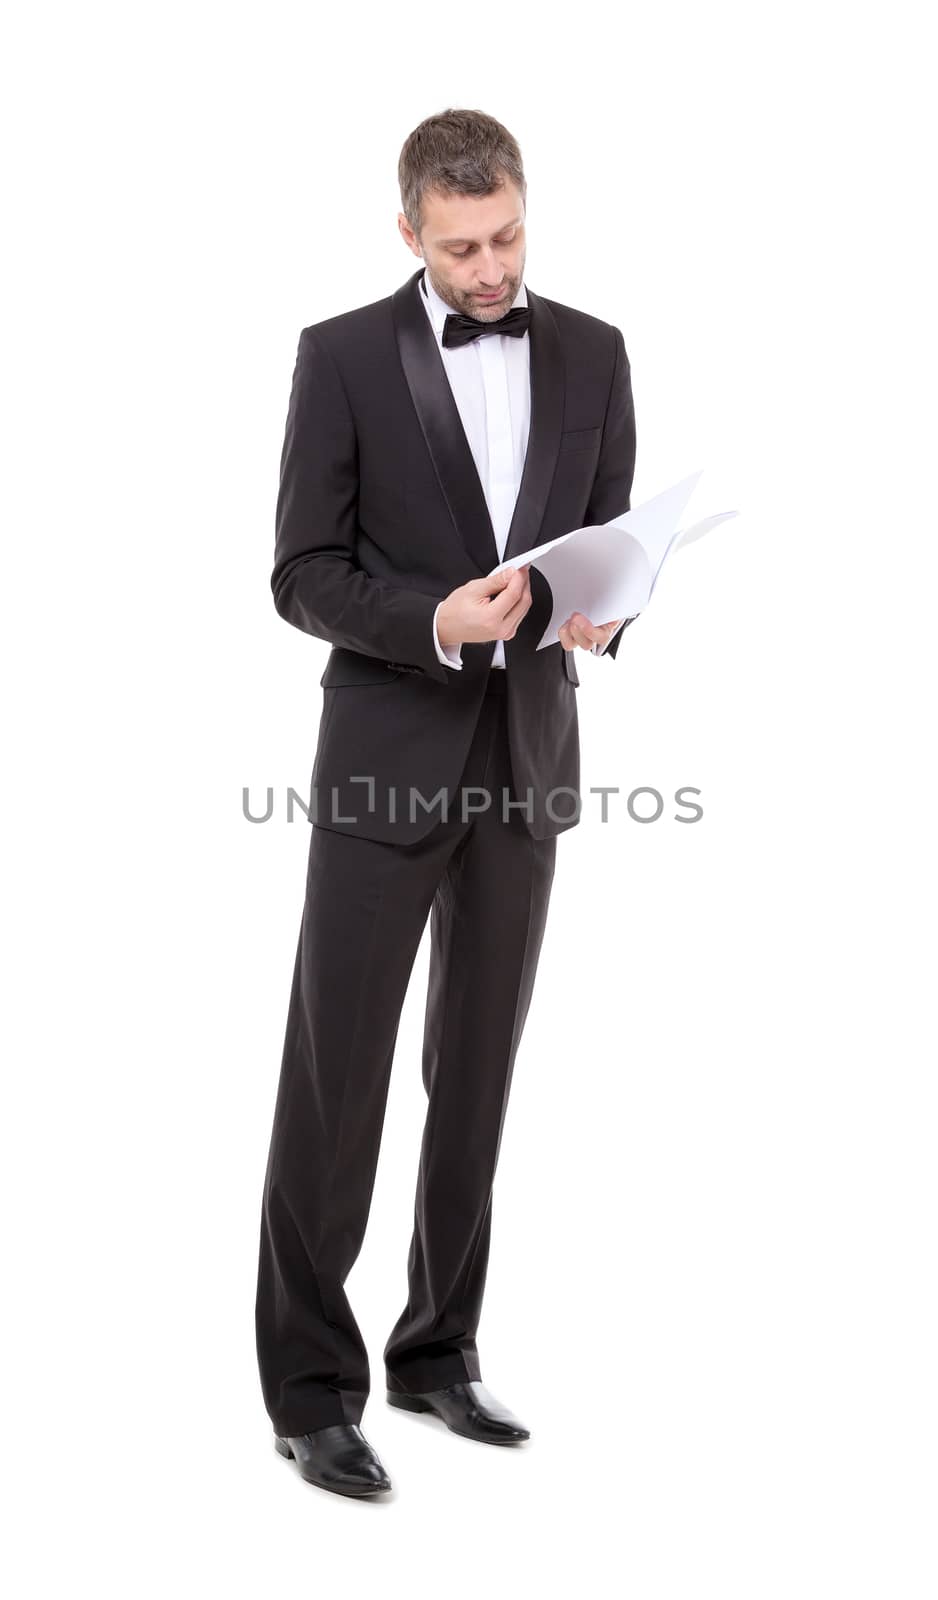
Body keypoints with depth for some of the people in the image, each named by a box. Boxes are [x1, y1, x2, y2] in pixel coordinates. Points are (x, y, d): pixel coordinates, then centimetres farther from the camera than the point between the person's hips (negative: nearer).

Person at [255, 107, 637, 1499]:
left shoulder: (592, 353, 7)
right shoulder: (343, 355, -4)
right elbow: (305, 576, -6)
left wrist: (602, 612, -13)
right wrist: (439, 620, -23)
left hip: (526, 756, 4)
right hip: (387, 755, -4)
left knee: (476, 1074, 11)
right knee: (336, 1074, -1)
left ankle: (439, 1351, 24)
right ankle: (313, 1385, 8)